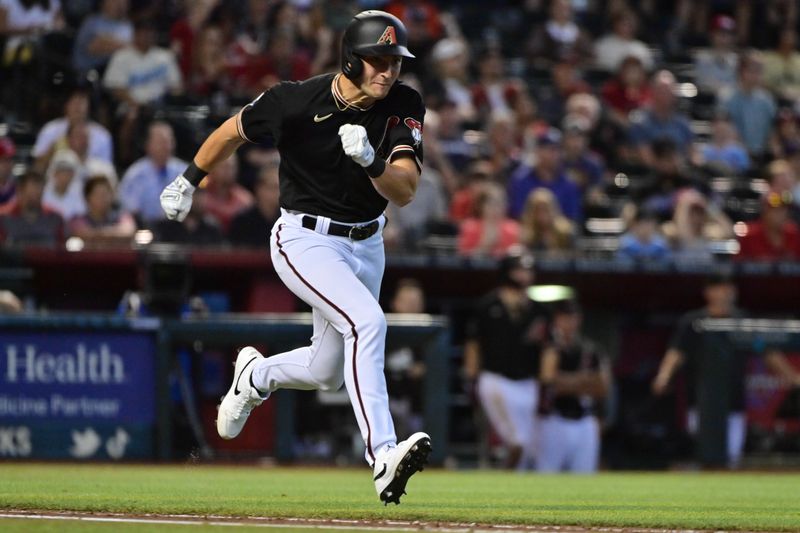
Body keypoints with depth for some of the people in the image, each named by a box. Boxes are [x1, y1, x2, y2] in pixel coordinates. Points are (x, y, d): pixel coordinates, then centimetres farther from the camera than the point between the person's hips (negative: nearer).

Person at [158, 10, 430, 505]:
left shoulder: (404, 107, -11)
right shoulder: (296, 101, -19)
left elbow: (405, 191, -21)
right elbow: (233, 131, 0)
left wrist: (371, 161, -40)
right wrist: (189, 180, 13)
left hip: (366, 244, 5)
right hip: (305, 240, -5)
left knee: (326, 371, 16)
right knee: (368, 320, -30)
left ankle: (256, 376, 50)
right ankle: (383, 457, -37)